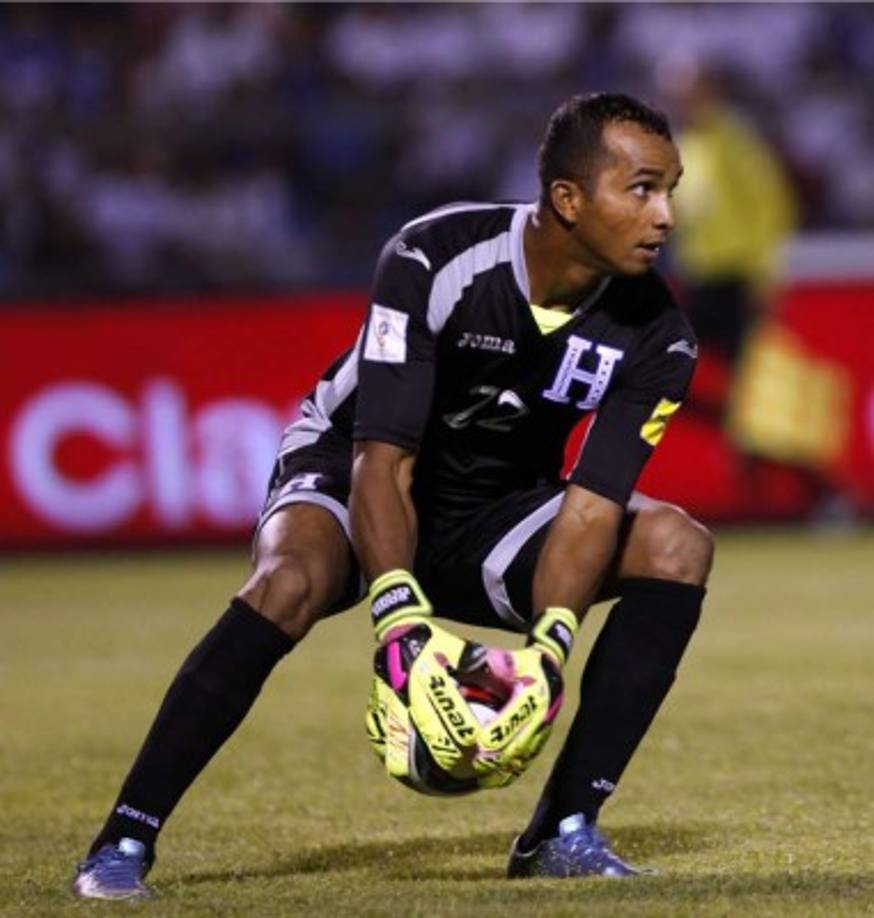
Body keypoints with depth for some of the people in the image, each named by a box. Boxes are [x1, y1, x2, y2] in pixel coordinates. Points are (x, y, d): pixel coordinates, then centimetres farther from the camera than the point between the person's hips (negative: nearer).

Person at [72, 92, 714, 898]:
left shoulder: (656, 338, -17)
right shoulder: (430, 261, -27)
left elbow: (591, 506, -23)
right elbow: (382, 459, -32)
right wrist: (399, 619, -46)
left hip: (493, 517, 4)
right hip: (350, 473, -4)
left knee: (677, 544, -20)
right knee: (291, 583, -36)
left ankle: (564, 831, -16)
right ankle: (124, 843, -27)